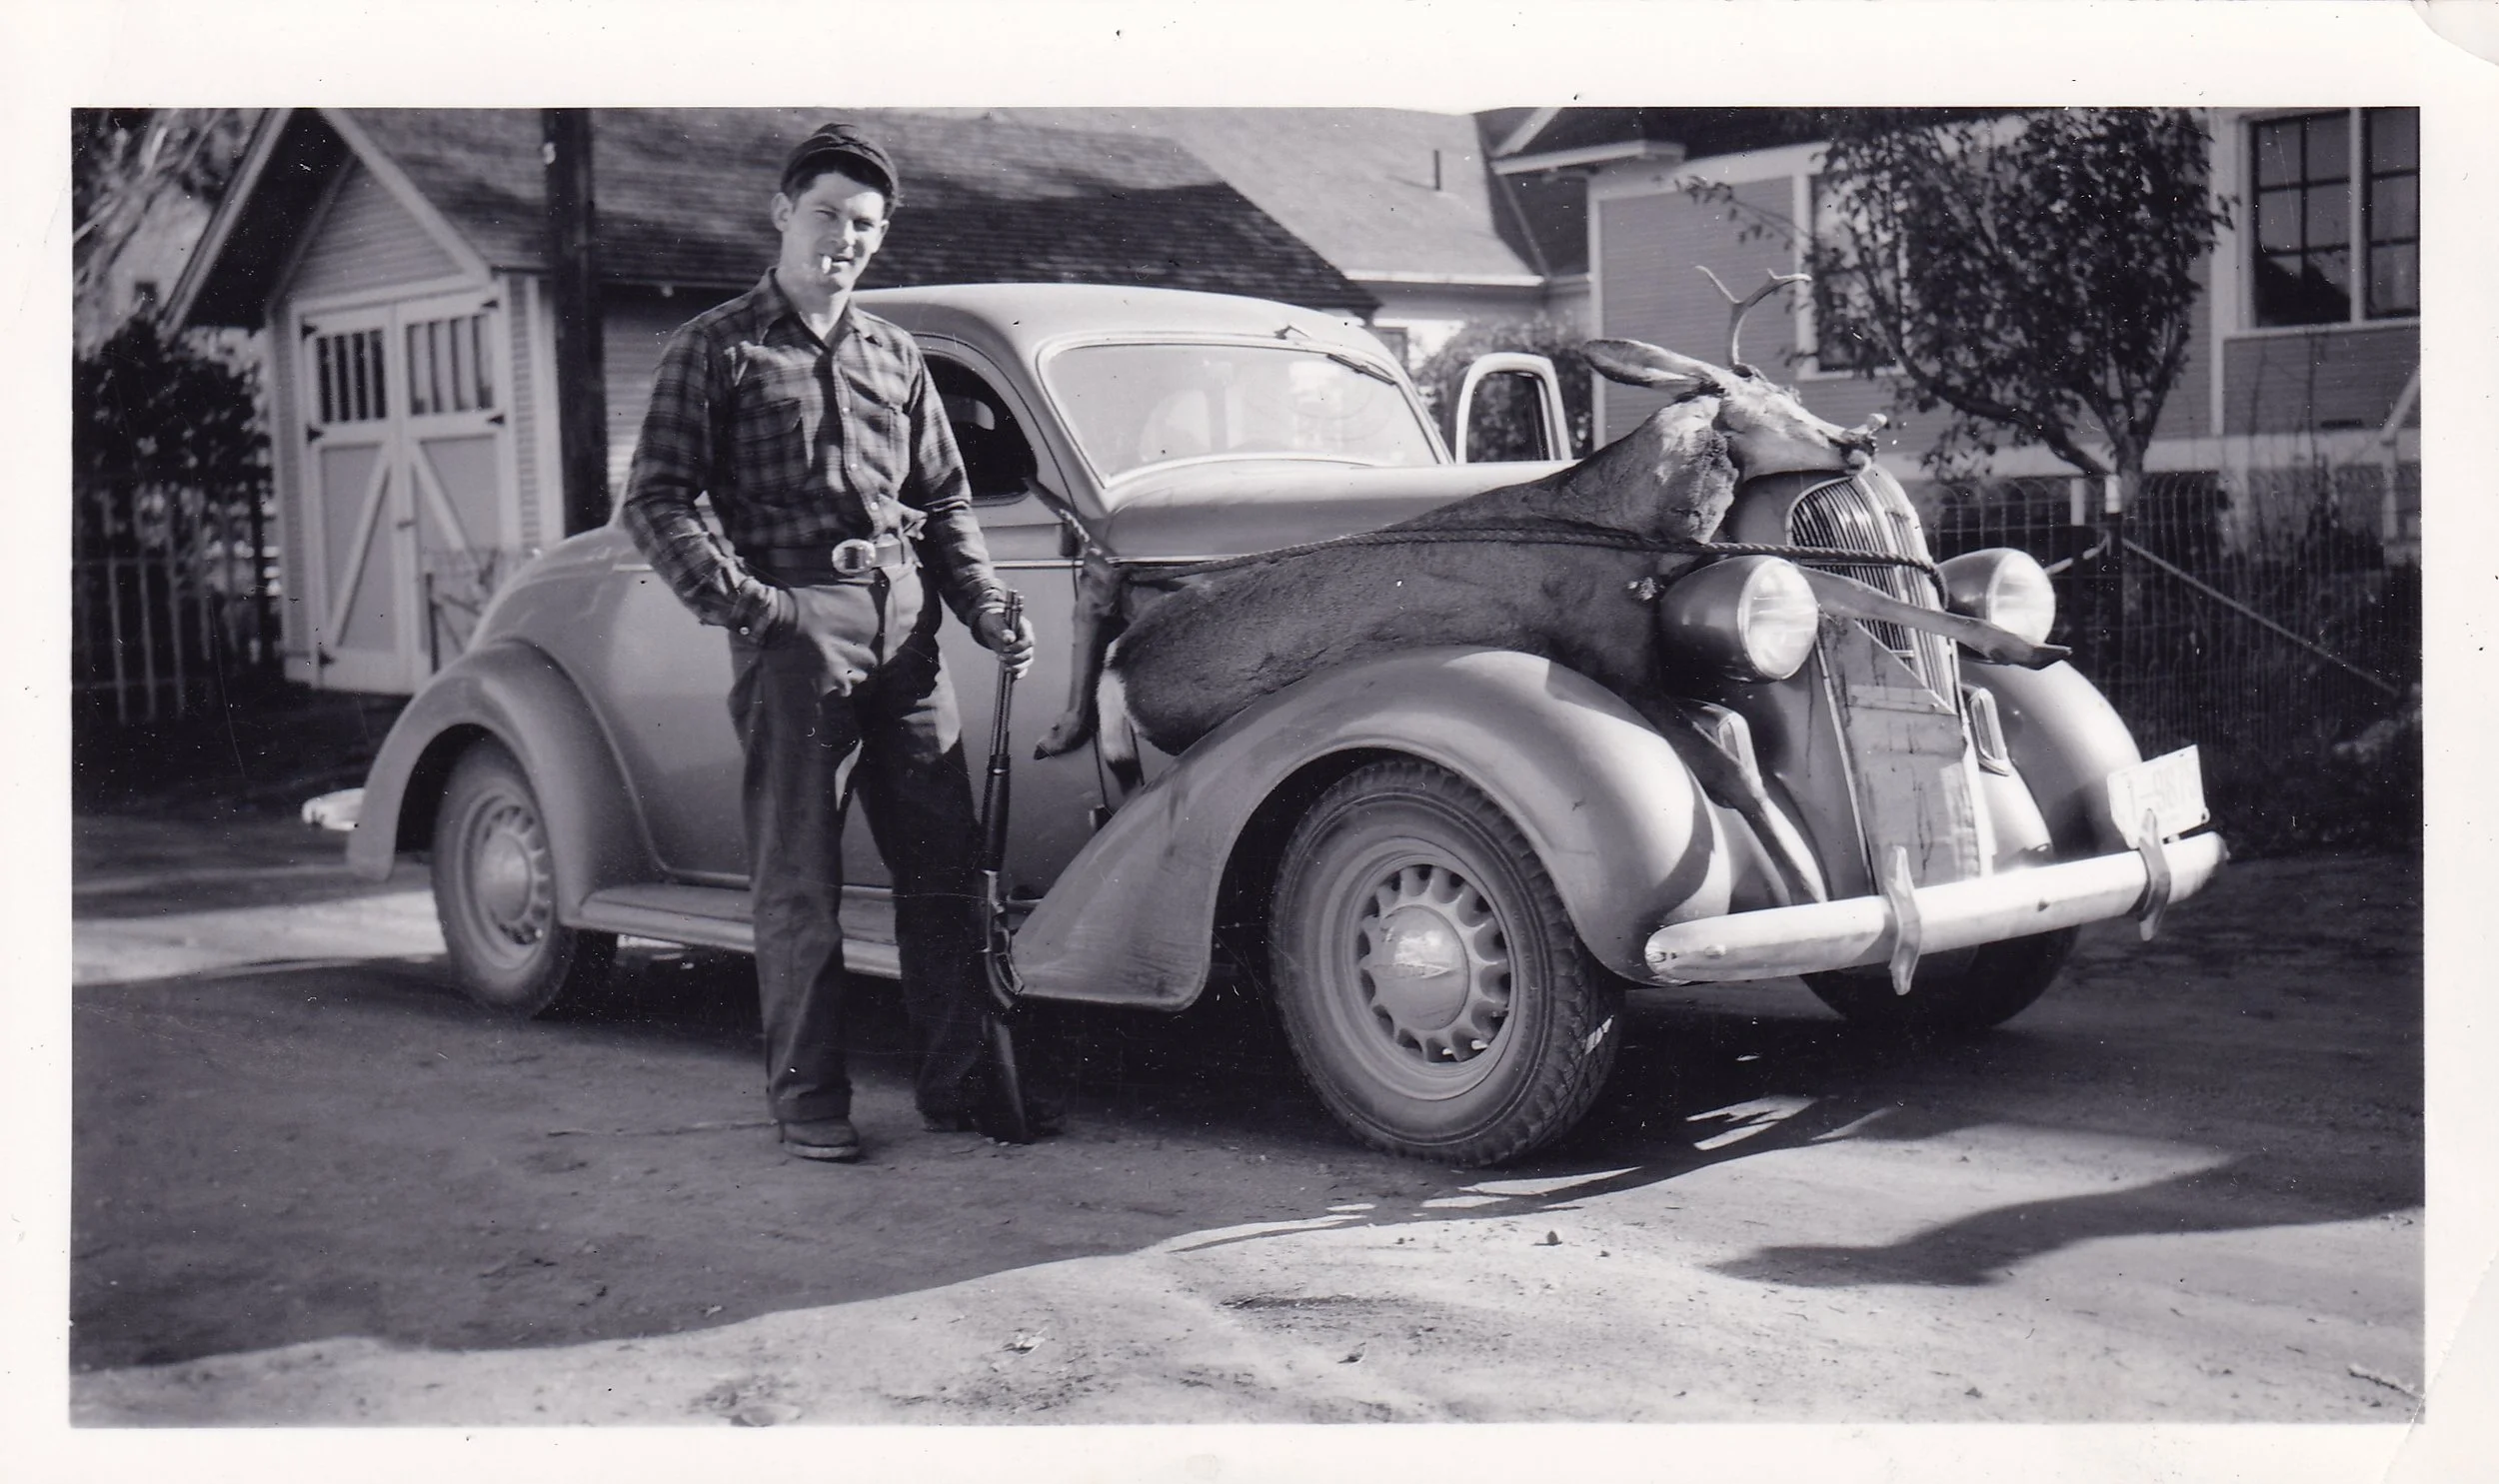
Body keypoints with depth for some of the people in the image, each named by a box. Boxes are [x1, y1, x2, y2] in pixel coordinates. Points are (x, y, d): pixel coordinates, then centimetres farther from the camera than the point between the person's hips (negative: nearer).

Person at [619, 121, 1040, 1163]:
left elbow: (944, 502, 22)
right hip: (795, 620, -5)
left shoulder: (893, 355, 19)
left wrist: (987, 609, 8)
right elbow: (654, 504, 0)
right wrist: (736, 599, -13)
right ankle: (808, 1103, 7)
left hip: (904, 616, 5)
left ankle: (954, 1085, 13)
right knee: (797, 879, -1)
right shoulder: (717, 349, 5)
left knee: (944, 860, 4)